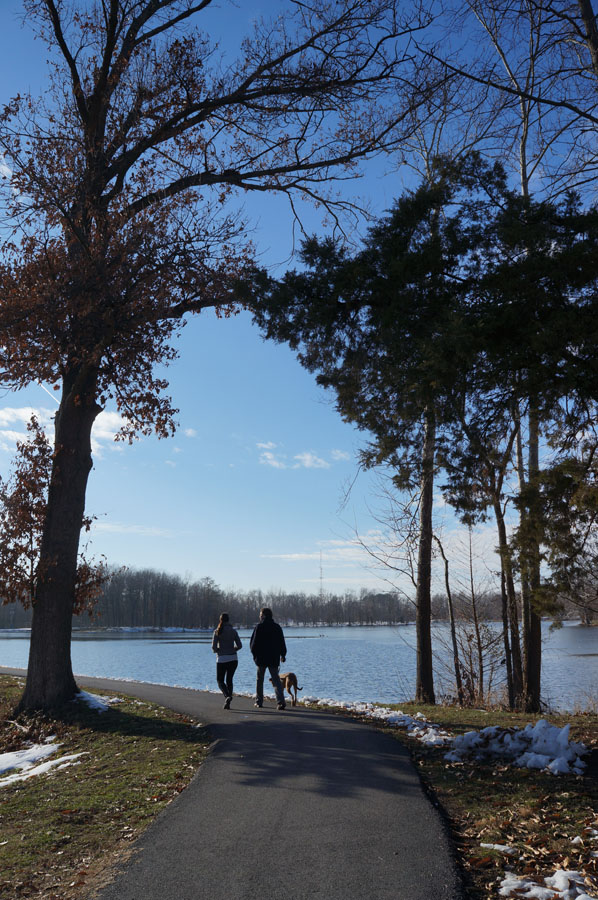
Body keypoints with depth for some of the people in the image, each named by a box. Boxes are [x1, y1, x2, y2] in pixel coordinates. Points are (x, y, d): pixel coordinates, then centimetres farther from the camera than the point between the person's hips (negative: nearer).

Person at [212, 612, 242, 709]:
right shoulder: (233, 631, 1)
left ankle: (227, 696, -17)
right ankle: (227, 703, 8)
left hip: (222, 659, -2)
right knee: (229, 680, 16)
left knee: (220, 681, 10)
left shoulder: (217, 631, -5)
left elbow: (214, 647, -9)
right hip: (233, 659, 3)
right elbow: (239, 645, 0)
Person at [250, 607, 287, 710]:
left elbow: (253, 643, -8)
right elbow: (282, 643, 11)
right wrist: (283, 655, 21)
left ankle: (259, 701, 21)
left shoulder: (259, 627, -8)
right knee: (276, 679, 2)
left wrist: (254, 653, 8)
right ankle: (281, 701, -15)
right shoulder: (277, 627, 5)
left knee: (259, 680, 14)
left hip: (261, 658, -3)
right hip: (274, 659, 3)